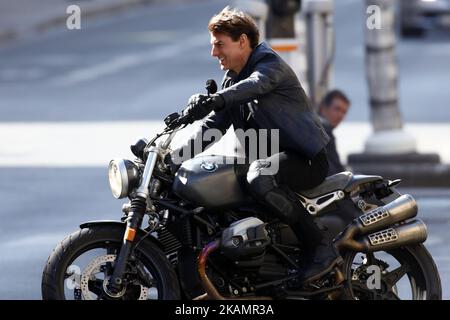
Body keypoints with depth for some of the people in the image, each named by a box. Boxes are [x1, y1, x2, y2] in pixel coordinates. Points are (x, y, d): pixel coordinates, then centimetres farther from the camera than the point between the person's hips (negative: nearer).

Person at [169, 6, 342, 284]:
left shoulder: (269, 63, -11)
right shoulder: (233, 79, 17)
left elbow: (254, 85, -35)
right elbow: (213, 125, 13)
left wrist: (212, 100, -54)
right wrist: (176, 156, -3)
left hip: (306, 158, -10)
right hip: (269, 159, 10)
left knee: (260, 178, -38)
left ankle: (322, 248, -32)